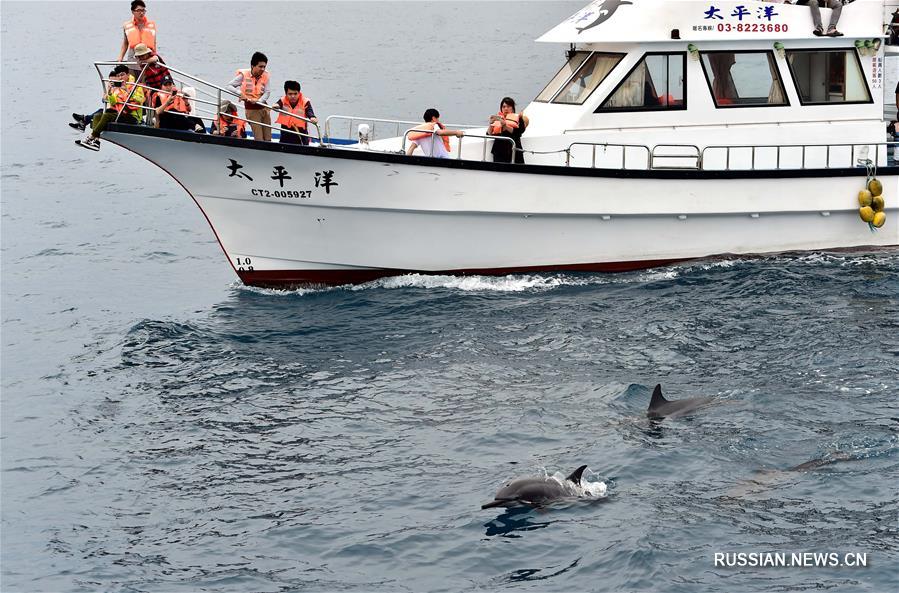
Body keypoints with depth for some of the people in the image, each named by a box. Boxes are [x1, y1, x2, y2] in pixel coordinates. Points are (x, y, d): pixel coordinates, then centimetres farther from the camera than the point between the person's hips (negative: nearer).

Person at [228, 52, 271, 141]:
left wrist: (259, 101, -23)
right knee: (259, 140, -9)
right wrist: (239, 92, -22)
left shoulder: (265, 76, 2)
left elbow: (266, 92, -4)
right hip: (252, 110, -4)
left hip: (264, 107, 4)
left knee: (268, 139, 6)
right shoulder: (244, 75, -7)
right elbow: (229, 85, -4)